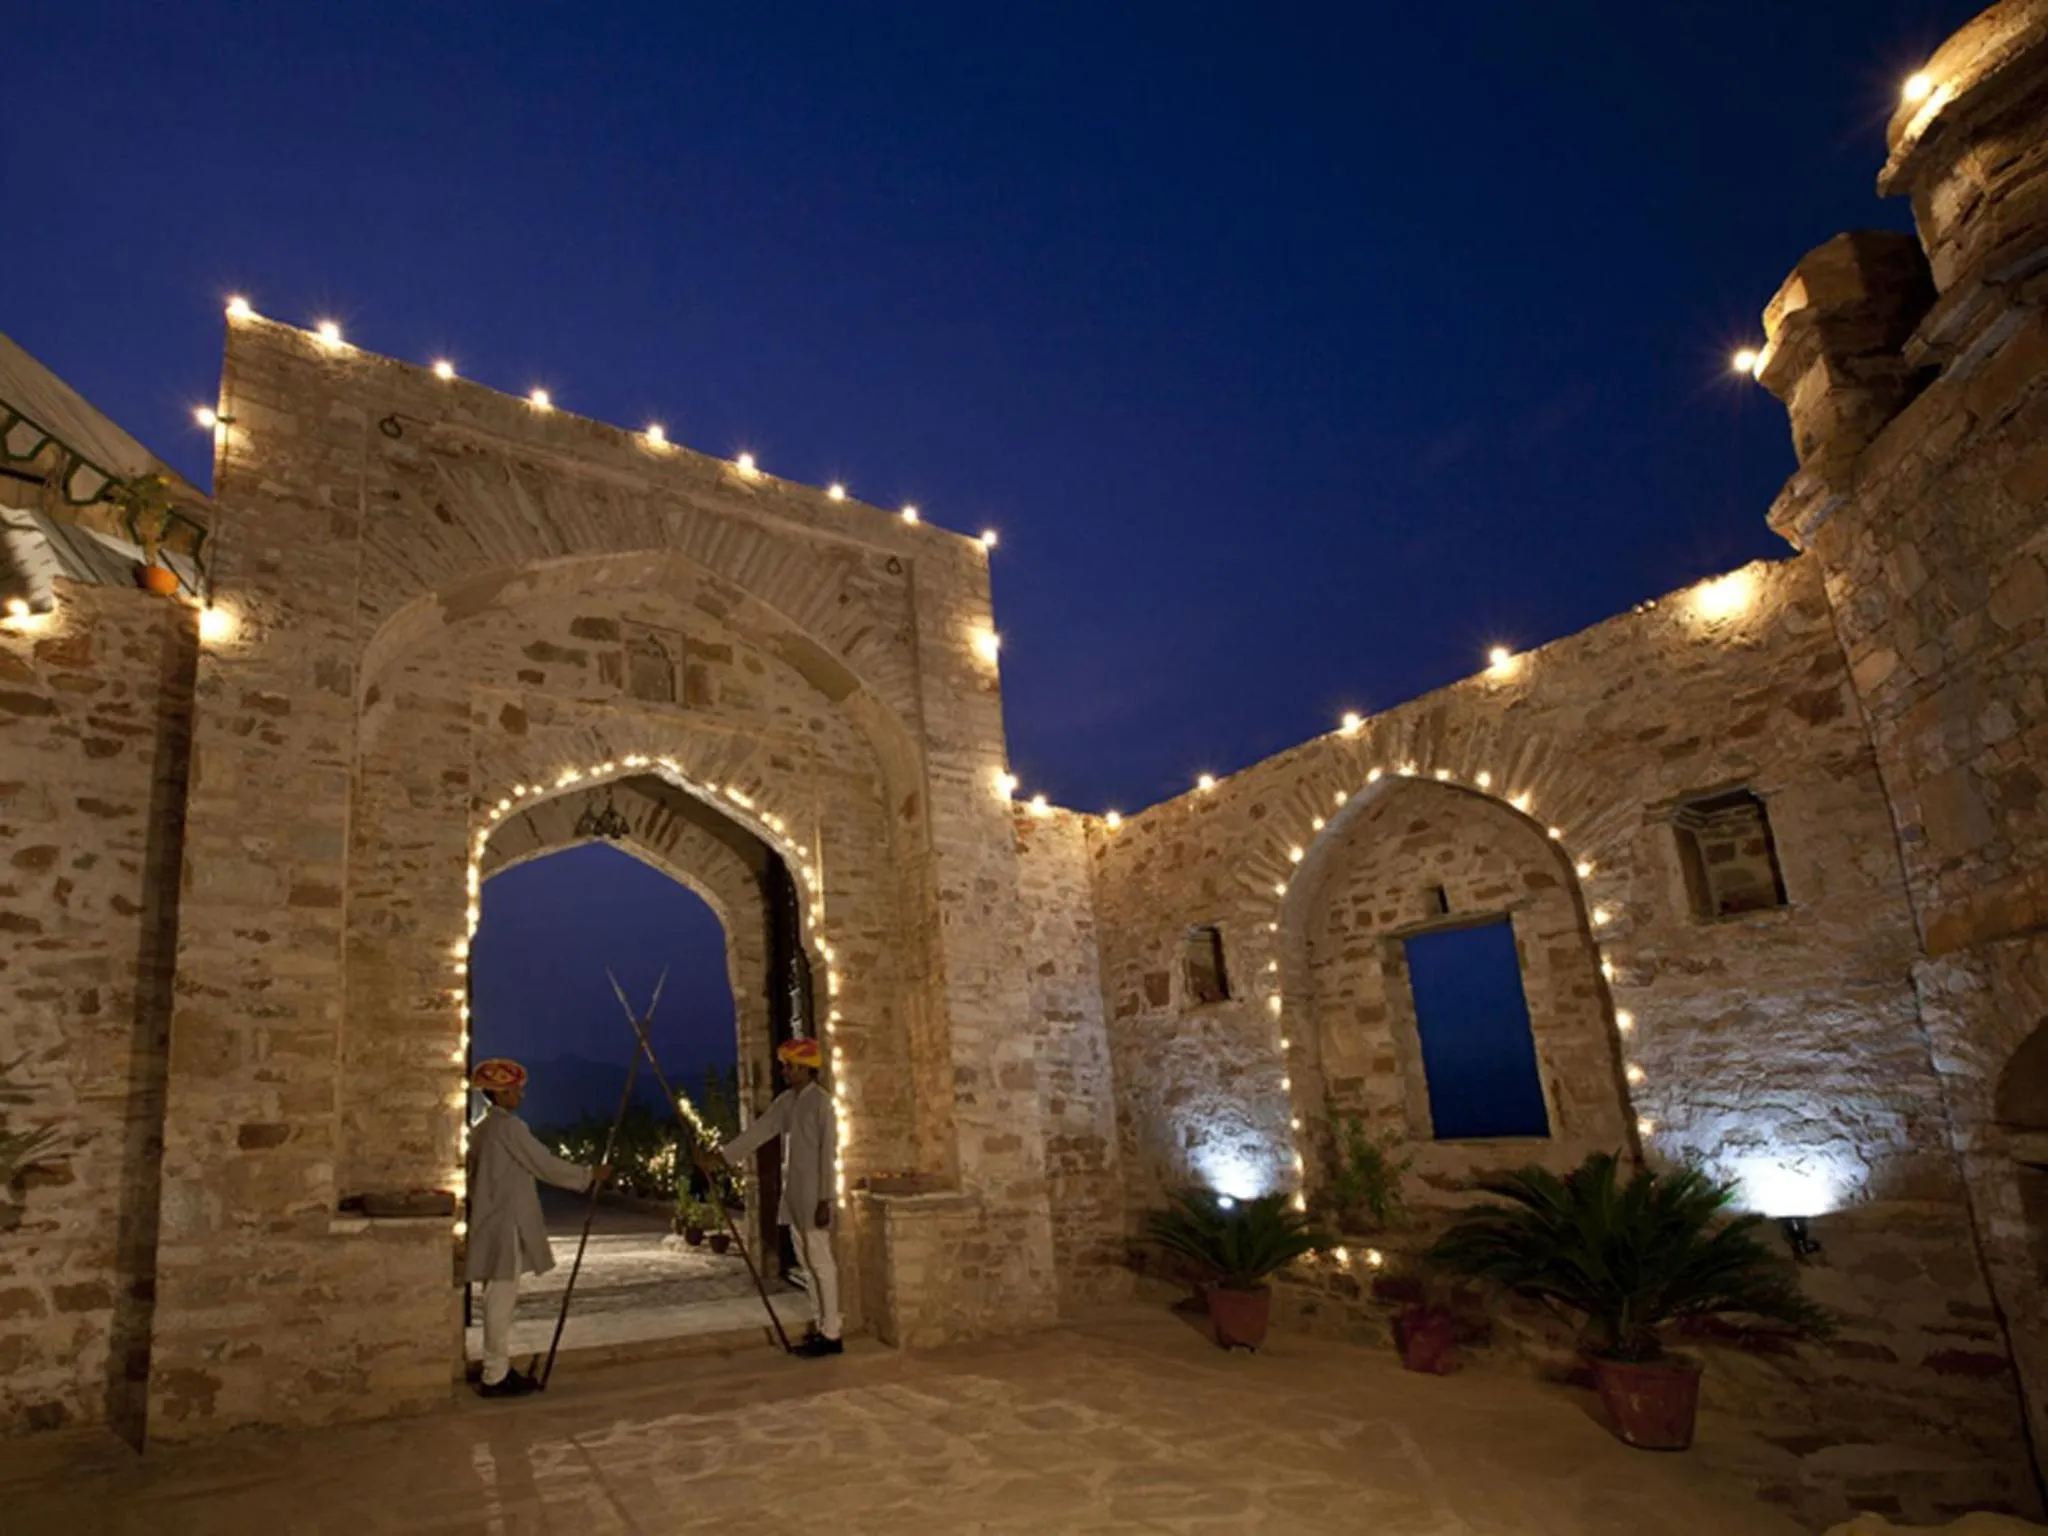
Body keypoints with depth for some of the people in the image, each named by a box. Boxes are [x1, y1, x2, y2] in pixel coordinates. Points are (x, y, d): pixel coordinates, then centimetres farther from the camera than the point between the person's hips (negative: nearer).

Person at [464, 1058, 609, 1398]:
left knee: (498, 1299, 13)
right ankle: (495, 1377, 1)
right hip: (505, 1225, -9)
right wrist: (591, 1175, -5)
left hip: (492, 1223, 9)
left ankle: (498, 1370, 19)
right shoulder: (509, 1126, -15)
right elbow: (547, 1166, -15)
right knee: (501, 1299, -4)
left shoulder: (481, 1127, 13)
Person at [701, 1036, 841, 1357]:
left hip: (813, 1196, -8)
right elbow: (757, 1132, 10)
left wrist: (825, 1200, -18)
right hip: (793, 1194, 8)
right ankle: (820, 1328, 19)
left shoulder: (821, 1101, -13)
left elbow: (829, 1153, -16)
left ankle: (831, 1335, 0)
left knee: (821, 1261, -5)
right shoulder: (785, 1101, 10)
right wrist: (720, 1158, 3)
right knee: (806, 1263, 11)